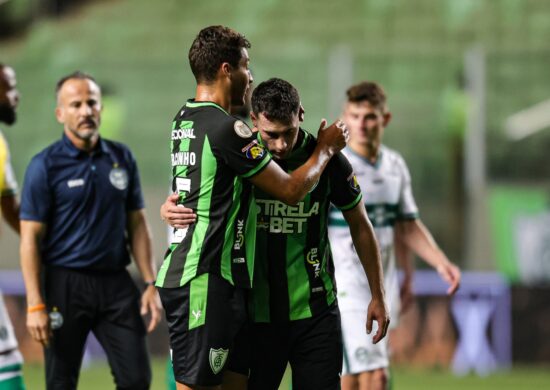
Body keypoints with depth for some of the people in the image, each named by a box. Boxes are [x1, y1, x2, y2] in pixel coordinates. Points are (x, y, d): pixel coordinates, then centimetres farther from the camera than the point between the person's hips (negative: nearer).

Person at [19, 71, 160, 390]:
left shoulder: (122, 158, 8)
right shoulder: (45, 166, -5)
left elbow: (137, 225, 12)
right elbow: (31, 238, -7)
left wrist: (150, 283, 4)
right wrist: (35, 305, -13)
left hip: (116, 281, 4)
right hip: (65, 284, -4)